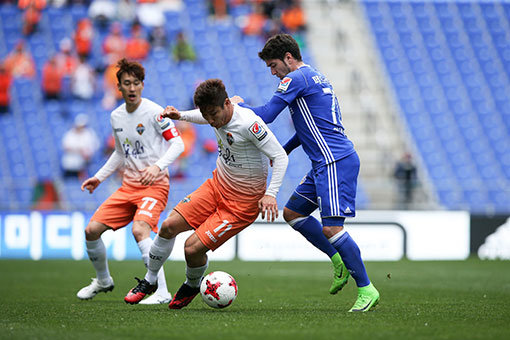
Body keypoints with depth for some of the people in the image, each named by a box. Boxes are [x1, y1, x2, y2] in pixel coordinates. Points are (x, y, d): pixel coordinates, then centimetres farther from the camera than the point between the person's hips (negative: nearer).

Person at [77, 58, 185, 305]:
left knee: (139, 229, -30)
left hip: (155, 185, -7)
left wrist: (157, 166, -25)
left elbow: (177, 144, -10)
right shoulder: (116, 116, 10)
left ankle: (162, 292, -27)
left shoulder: (154, 112, -10)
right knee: (92, 230, 0)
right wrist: (99, 177, 19)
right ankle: (103, 280, 26)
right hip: (129, 184, 7)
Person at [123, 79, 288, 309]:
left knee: (193, 247, -14)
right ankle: (149, 282, 21)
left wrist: (270, 194, -34)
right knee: (169, 226, -1)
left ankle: (192, 286, 20)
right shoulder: (220, 114, -5)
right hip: (217, 186, 7)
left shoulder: (248, 123, -28)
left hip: (242, 203, -7)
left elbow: (280, 156, -24)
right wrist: (180, 116, 6)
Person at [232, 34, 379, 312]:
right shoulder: (316, 77, 21)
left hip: (336, 162, -11)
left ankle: (367, 290, -11)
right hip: (326, 163, 11)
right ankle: (339, 262, 17)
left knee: (331, 227, -14)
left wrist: (239, 104, 4)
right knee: (292, 212, 16)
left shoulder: (296, 78, -10)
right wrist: (283, 150, 25)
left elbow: (265, 115, -13)